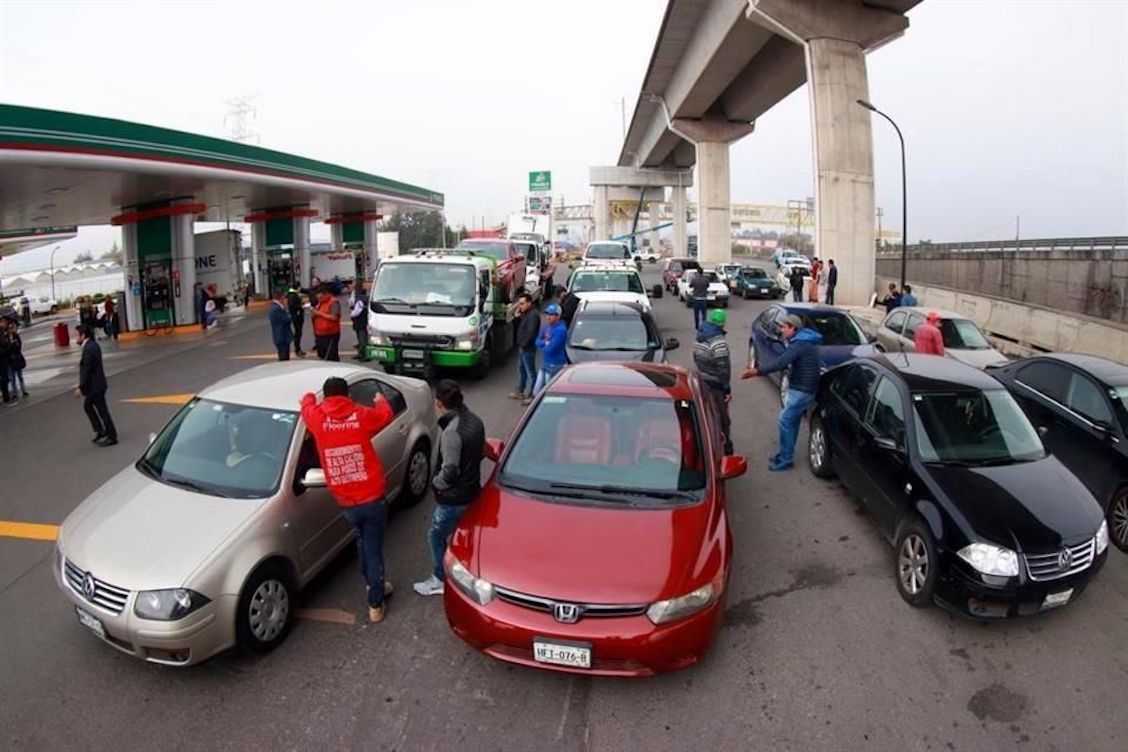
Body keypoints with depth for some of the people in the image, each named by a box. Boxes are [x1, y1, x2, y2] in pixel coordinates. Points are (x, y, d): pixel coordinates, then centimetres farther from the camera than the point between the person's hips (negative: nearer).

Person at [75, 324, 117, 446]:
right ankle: (101, 431, 25)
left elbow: (86, 370, -23)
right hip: (96, 384, 10)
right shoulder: (93, 345, 8)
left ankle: (112, 437, 8)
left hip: (95, 386, -10)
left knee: (102, 410, -1)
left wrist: (81, 388, -20)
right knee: (87, 406, 22)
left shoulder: (88, 349, -22)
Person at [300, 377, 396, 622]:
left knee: (363, 540, 28)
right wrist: (380, 401, 34)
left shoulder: (317, 418, -5)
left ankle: (374, 585, 43)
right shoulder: (361, 415, -7)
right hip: (372, 498, -2)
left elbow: (307, 405, 19)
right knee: (374, 548, 9)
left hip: (346, 502, 3)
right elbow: (386, 415, 13)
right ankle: (375, 605, 17)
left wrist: (309, 397, 42)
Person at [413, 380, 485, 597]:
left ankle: (438, 580, 27)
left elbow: (449, 471, -25)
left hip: (454, 499, -8)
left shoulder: (452, 431, -28)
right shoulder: (475, 421, -2)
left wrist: (436, 482, -7)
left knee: (436, 536, 13)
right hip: (471, 491, 8)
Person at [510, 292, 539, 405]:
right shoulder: (524, 314, 13)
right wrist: (517, 317, 1)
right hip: (522, 347, 11)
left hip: (528, 348, -11)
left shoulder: (533, 315, -19)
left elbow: (530, 333, -24)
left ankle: (530, 395, 3)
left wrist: (523, 345, -18)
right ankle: (520, 392, 32)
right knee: (521, 370, 20)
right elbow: (520, 328, 16)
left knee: (530, 372, -3)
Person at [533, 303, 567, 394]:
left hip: (554, 366, -8)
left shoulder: (561, 330, -20)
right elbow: (537, 342, 6)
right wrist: (546, 343, -14)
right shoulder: (546, 327, 7)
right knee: (537, 391, 14)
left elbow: (550, 349, -24)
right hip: (544, 363, 8)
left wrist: (542, 344, -4)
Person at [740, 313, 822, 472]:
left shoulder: (800, 344, -21)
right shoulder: (804, 340, 13)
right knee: (792, 421, 15)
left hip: (801, 390, -10)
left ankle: (785, 459, 2)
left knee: (785, 420, -5)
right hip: (802, 388, 10)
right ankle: (786, 455, 24)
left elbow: (781, 362, -31)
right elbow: (787, 363, 17)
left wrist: (758, 371, -32)